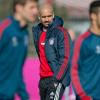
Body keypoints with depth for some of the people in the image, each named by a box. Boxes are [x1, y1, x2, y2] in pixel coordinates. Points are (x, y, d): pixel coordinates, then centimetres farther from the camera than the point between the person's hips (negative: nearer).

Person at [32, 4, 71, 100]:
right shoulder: (37, 32, 10)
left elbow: (65, 59, -15)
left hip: (57, 78, -7)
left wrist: (57, 79, -21)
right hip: (43, 79, 7)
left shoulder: (61, 33, -10)